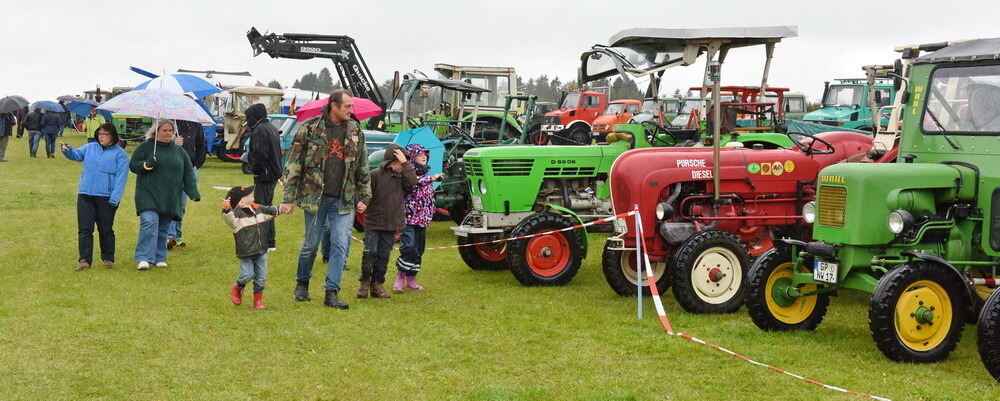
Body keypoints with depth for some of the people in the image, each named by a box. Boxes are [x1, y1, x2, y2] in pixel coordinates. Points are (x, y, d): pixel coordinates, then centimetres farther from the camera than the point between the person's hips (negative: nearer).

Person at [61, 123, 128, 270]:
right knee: (84, 229, 0)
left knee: (106, 229, 7)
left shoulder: (120, 154, -2)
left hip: (106, 197, -4)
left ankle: (108, 259, 19)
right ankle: (85, 259, 3)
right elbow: (76, 154, 10)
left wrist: (114, 198, -15)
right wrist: (67, 150, -15)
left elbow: (121, 177, -8)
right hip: (85, 196, 4)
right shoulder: (90, 148, 12)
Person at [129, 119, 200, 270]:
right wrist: (147, 165, -15)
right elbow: (133, 166, 4)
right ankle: (144, 258, -18)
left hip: (170, 199, 4)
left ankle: (159, 258, 16)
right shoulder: (145, 147, 3)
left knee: (162, 229, 7)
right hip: (148, 194, -4)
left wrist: (193, 192, 1)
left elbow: (188, 173, 13)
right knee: (149, 223, -18)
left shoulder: (179, 151, 13)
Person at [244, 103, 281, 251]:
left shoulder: (260, 130, -16)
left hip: (263, 177, -10)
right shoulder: (272, 128, 15)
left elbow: (259, 154, -24)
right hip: (273, 174, 10)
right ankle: (271, 242, 23)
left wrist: (253, 168, -9)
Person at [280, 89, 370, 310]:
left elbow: (363, 167, 13)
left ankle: (332, 293, 4)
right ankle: (302, 283, 30)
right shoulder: (310, 128, -5)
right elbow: (293, 164, -3)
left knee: (340, 245, -3)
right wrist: (288, 198, -7)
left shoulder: (355, 130, 6)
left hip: (343, 200, 3)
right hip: (315, 197, -2)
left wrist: (364, 197, 10)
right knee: (310, 244, 8)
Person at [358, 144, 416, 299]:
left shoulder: (401, 176, 6)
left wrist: (405, 163, -15)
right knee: (370, 253, -4)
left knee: (384, 256, 9)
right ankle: (364, 283, 11)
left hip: (391, 224, 4)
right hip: (373, 222, -4)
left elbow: (412, 181, -13)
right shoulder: (375, 174, -8)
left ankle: (377, 285, 18)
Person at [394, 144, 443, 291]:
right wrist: (431, 178, -32)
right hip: (408, 217, -8)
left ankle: (411, 280, 18)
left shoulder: (426, 174, 18)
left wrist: (429, 216, 23)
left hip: (422, 219, 8)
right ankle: (400, 278, -8)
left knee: (418, 250, 9)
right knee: (409, 247, -18)